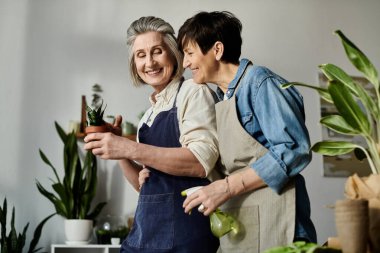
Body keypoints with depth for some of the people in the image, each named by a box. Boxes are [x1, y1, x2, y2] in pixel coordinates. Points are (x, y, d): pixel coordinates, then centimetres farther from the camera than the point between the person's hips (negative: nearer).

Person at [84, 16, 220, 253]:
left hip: (184, 233, -6)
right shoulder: (151, 113, 13)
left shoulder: (193, 91, -7)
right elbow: (145, 184, 14)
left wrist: (130, 149, -23)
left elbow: (202, 161, -21)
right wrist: (117, 149, 0)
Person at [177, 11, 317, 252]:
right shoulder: (219, 99, 15)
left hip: (270, 220, -8)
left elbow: (294, 150, -18)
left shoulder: (259, 81, -9)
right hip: (234, 224, 8)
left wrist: (227, 187, -19)